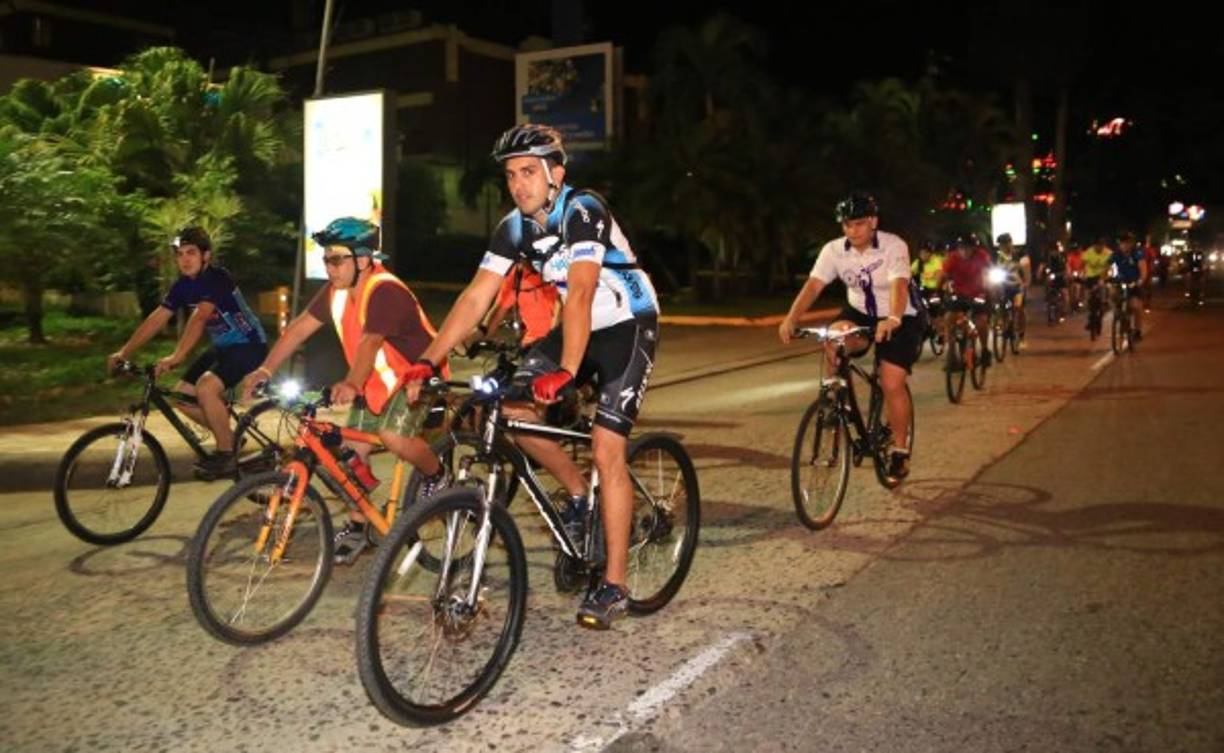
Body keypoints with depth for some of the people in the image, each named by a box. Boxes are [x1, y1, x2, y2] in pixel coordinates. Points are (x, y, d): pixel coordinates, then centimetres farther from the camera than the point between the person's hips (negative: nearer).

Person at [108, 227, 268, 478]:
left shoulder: (217, 278, -23)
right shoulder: (182, 286, 0)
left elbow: (199, 317, -36)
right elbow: (156, 319, 0)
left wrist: (176, 357, -46)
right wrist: (124, 352, -6)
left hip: (249, 345, -8)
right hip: (222, 347, 8)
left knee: (206, 388, -28)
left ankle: (226, 453, -12)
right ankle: (230, 437, 20)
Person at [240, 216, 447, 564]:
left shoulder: (385, 291, -27)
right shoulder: (336, 290, -3)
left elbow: (370, 342, -41)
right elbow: (300, 327, -2)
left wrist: (351, 384, -56)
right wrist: (265, 370, -10)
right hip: (377, 382, 8)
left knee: (393, 436, -29)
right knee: (354, 451, 2)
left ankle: (436, 474, 1)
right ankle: (356, 529, 16)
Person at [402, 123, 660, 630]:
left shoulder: (583, 212, -25)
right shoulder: (514, 227, -5)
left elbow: (579, 294, -37)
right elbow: (476, 297, -10)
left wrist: (566, 371, -49)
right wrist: (428, 361, -18)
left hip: (627, 328, -7)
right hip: (576, 326, 7)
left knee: (606, 450, -15)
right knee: (511, 407, -11)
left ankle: (614, 585, -4)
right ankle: (578, 493, 12)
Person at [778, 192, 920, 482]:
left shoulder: (894, 246, -22)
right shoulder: (834, 250, -13)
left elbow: (899, 286, -36)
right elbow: (813, 285, -23)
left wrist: (892, 319, -56)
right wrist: (790, 319, -39)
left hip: (898, 320, -3)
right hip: (859, 313, 3)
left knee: (892, 385, -15)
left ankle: (900, 449, 5)